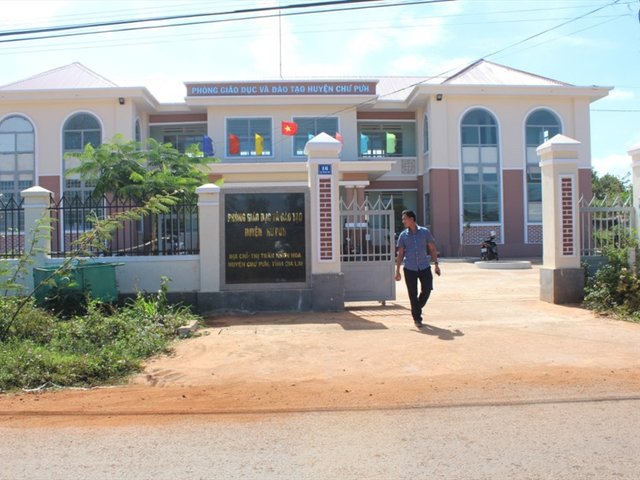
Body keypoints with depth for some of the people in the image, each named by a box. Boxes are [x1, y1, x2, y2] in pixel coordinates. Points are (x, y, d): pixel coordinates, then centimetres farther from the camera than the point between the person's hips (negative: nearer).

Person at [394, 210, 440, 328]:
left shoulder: (425, 232, 1)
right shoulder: (403, 235, 3)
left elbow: (432, 249, 7)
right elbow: (400, 254, 5)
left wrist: (436, 264, 2)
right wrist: (397, 271, 0)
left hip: (424, 267, 0)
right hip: (410, 269, 0)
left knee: (427, 290, -2)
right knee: (413, 294, 0)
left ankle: (417, 309, 26)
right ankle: (417, 318, 12)